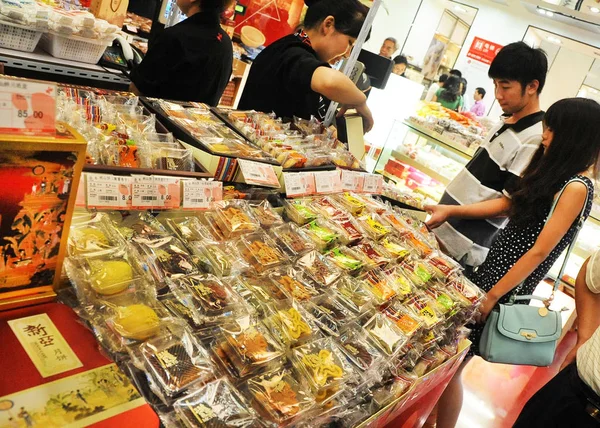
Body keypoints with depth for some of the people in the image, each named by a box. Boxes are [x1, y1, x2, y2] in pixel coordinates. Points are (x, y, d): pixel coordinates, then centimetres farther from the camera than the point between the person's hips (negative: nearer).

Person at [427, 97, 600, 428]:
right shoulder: (554, 170, 8)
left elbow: (539, 252, -19)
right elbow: (508, 204, 12)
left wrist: (491, 297, -16)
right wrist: (450, 210, 6)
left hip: (507, 285, -8)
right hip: (491, 264, 8)